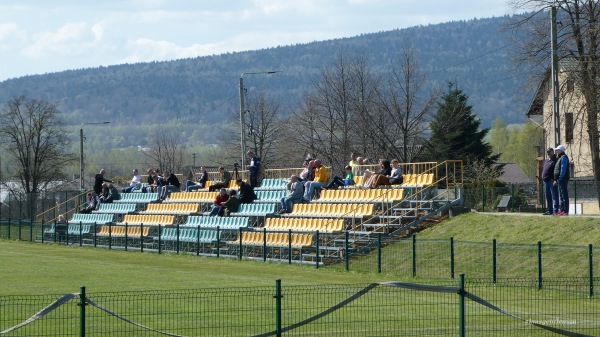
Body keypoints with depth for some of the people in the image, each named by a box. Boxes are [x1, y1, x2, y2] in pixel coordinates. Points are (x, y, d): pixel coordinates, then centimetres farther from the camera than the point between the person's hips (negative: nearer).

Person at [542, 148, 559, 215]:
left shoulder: (555, 161, -6)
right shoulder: (545, 161, 21)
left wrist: (555, 179, -22)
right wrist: (542, 178, 15)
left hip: (552, 181, -9)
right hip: (546, 181, 9)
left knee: (554, 196, -8)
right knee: (548, 197, 11)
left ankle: (555, 210, -9)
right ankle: (549, 210, 16)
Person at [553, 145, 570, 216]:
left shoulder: (563, 158, -10)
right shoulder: (559, 158, 21)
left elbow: (563, 169, -18)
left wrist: (560, 178, -22)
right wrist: (556, 180, 21)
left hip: (563, 180, -11)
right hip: (560, 180, 11)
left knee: (564, 195, -11)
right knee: (561, 196, 12)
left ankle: (565, 211, -14)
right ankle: (561, 210, 16)